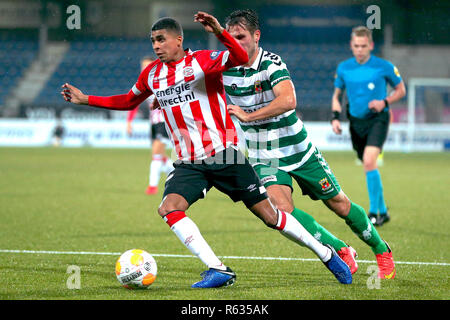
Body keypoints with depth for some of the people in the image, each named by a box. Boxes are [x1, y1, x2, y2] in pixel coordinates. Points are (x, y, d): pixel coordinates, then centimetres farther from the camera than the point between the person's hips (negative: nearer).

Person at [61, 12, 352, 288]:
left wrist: (219, 32, -42)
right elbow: (128, 101, 27)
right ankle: (218, 271, -21)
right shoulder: (152, 74, 10)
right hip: (189, 162, 5)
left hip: (224, 155, -5)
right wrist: (86, 99, 20)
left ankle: (327, 255, 16)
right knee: (169, 209, -21)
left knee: (268, 214, -2)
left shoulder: (201, 61, -7)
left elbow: (241, 58, -26)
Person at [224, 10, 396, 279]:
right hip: (264, 157, 3)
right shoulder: (225, 68, -5)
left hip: (298, 150, -3)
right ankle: (341, 252, -3)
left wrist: (248, 116, -36)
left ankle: (381, 250, 32)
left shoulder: (271, 63, -20)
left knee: (339, 203, 8)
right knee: (282, 209, -21)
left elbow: (288, 100, -37)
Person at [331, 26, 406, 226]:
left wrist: (384, 102, -12)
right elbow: (337, 95, 16)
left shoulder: (384, 67, -6)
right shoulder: (344, 68, 3)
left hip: (377, 119, -4)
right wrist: (336, 117, 1)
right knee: (369, 166, 10)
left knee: (369, 161, -23)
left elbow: (401, 90, 6)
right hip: (356, 121, 4)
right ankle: (383, 211, 26)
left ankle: (374, 212, -16)